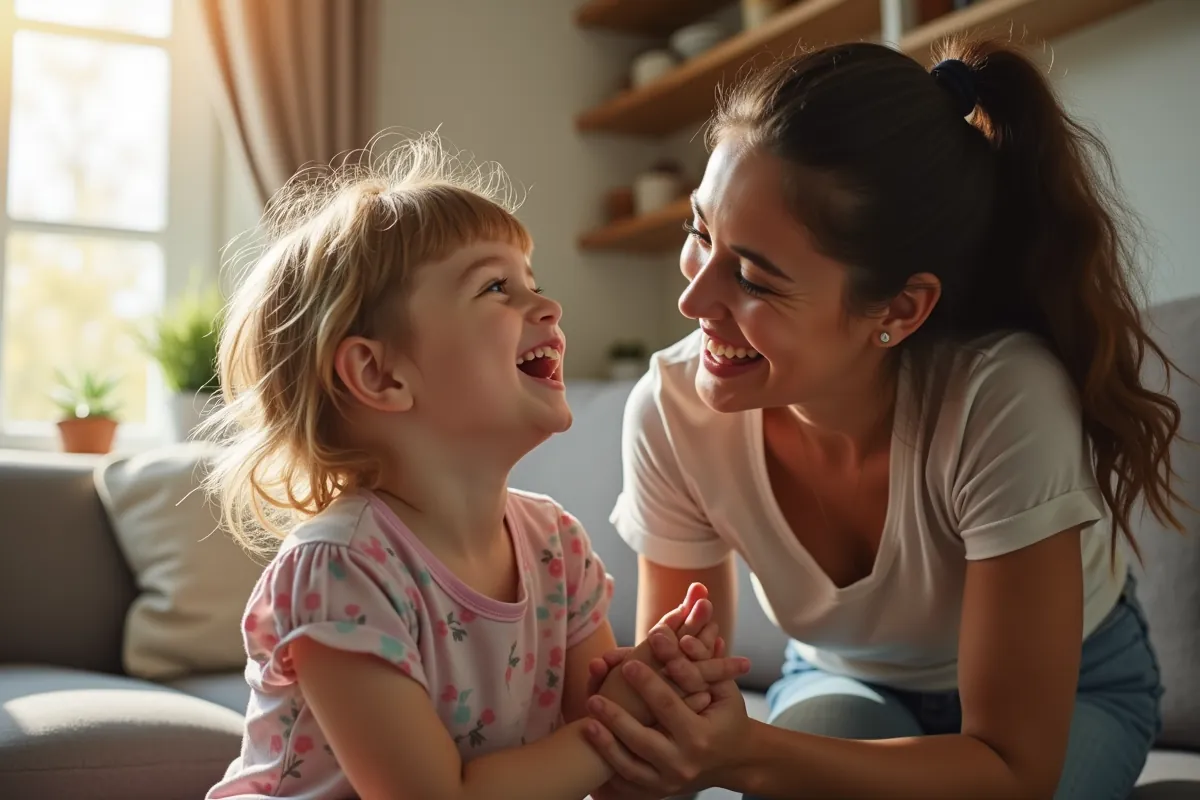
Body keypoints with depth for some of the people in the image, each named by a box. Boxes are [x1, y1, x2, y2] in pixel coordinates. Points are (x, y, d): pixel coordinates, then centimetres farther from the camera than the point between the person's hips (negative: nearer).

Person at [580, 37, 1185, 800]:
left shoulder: (1003, 400, -36)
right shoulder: (672, 411, -26)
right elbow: (676, 688, -14)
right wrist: (632, 734, -38)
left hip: (1072, 692, 0)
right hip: (843, 688, 1)